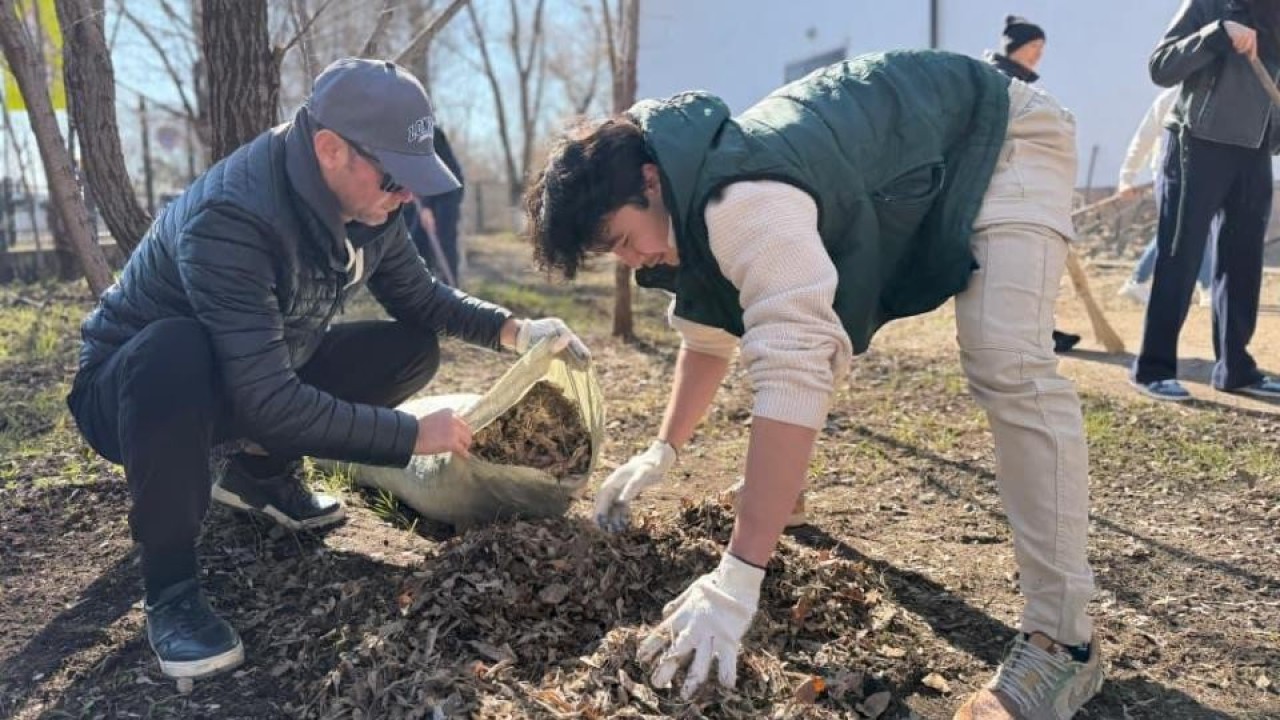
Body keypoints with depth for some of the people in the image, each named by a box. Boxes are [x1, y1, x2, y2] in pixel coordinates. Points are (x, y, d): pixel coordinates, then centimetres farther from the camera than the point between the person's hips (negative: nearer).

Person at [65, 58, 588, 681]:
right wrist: (410, 435, -32)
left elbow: (419, 298, 2)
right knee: (176, 352, -40)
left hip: (257, 383, 7)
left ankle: (257, 473, 12)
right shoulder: (232, 216, -35)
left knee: (413, 350, -6)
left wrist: (513, 330, -15)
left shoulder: (362, 204, -13)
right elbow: (267, 402, -39)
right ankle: (169, 587, -18)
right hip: (131, 390, -6)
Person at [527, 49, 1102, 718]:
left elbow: (791, 378, -46)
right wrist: (663, 451, 6)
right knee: (815, 329, 10)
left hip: (1001, 135, -9)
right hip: (894, 160, 9)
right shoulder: (696, 199, -7)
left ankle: (1062, 639, -19)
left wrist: (736, 580, -46)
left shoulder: (744, 205, -38)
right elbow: (709, 332, 8)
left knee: (1007, 366, -25)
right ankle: (778, 485, 32)